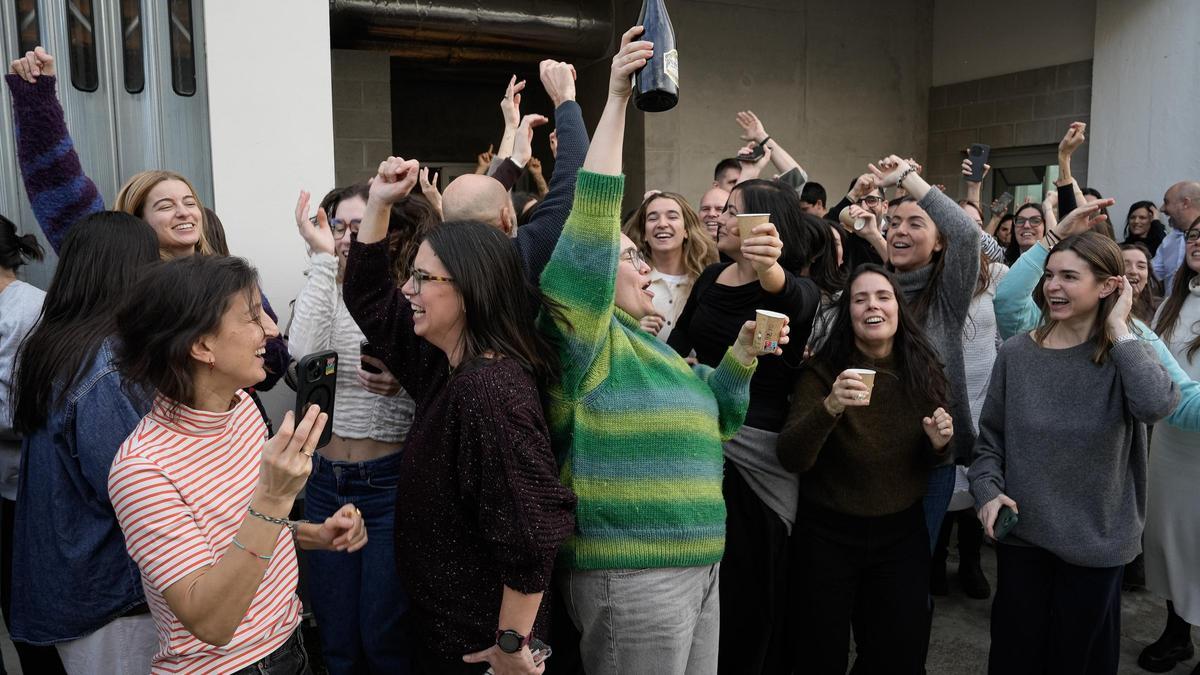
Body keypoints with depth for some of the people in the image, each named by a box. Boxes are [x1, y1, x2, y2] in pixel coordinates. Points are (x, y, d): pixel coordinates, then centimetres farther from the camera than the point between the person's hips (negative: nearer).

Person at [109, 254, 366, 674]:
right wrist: (272, 500, -38)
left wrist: (314, 534, -8)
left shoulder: (242, 404, -5)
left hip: (289, 641, 7)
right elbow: (209, 624, -28)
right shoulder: (141, 467, -26)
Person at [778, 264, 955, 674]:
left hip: (902, 532, 3)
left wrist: (938, 443, -12)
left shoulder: (923, 372, -3)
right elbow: (791, 460, -24)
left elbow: (929, 462, 10)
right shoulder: (822, 371, -13)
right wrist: (830, 408, -39)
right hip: (828, 533, -3)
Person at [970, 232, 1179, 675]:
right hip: (1022, 533, 2)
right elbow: (990, 438, 5)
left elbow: (1157, 405, -31)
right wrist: (988, 490, -11)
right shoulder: (1016, 353, -3)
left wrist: (1119, 328, -22)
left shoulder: (1131, 352, -8)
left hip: (1095, 538, -1)